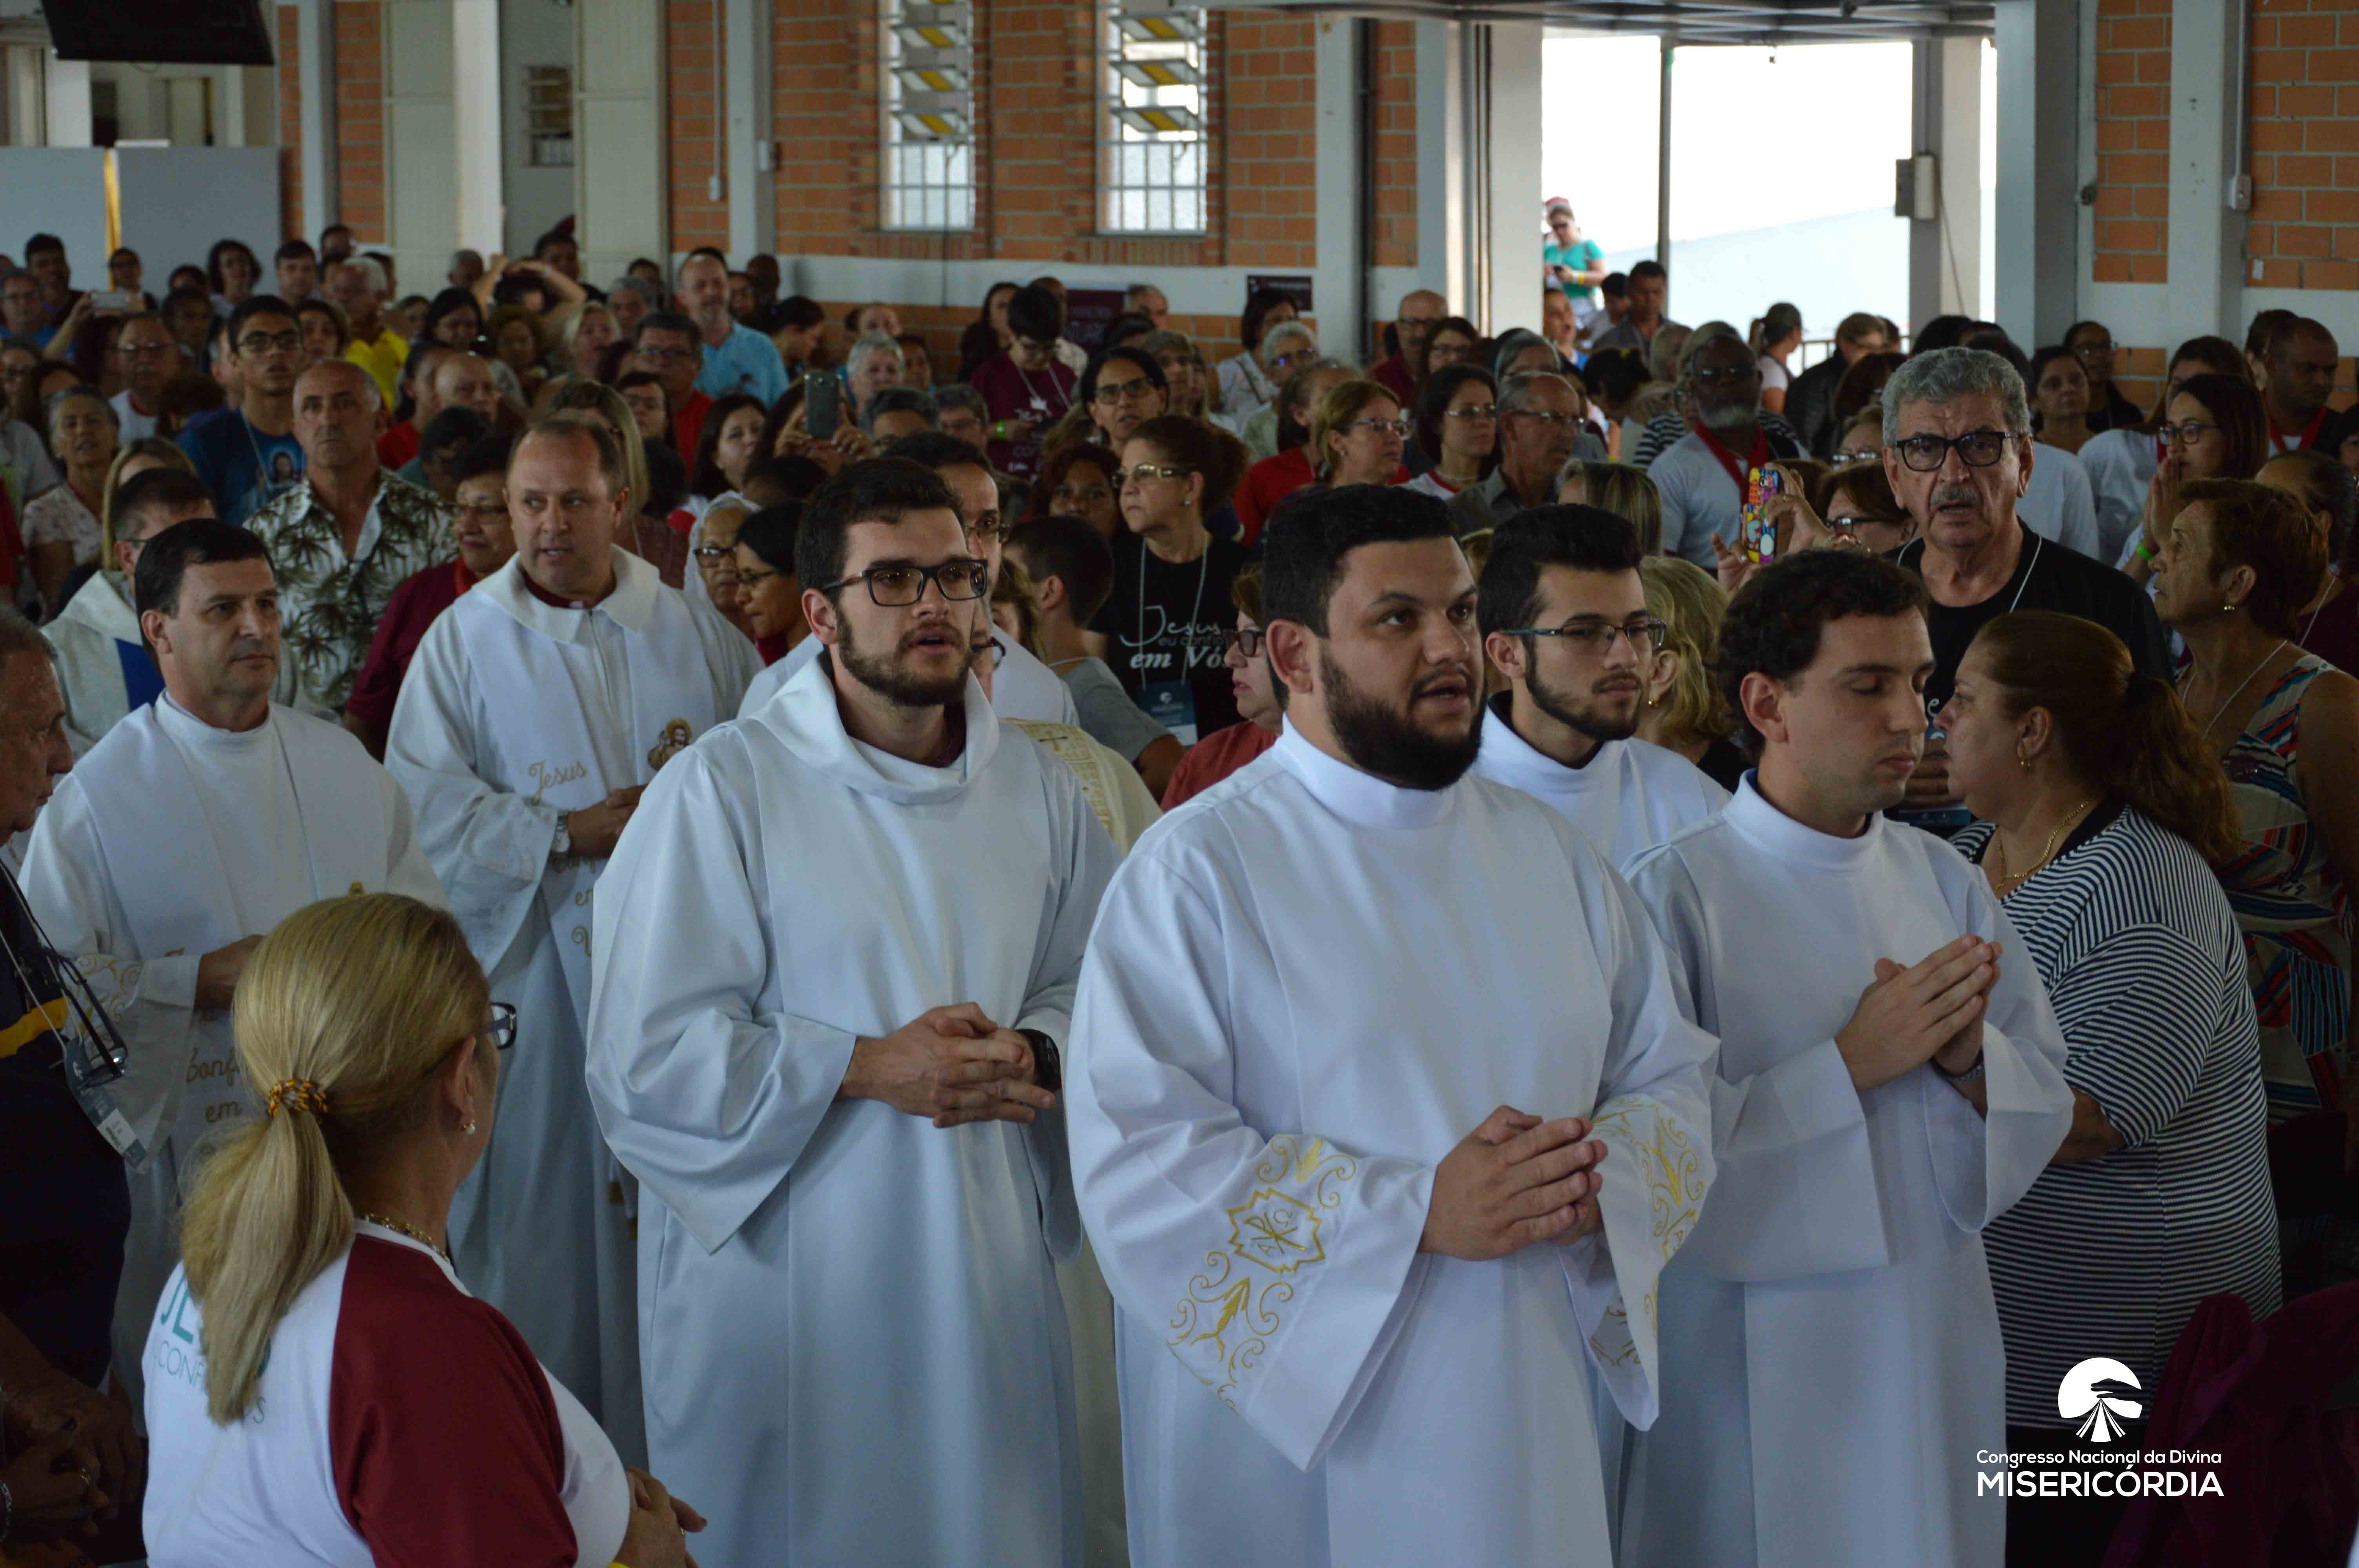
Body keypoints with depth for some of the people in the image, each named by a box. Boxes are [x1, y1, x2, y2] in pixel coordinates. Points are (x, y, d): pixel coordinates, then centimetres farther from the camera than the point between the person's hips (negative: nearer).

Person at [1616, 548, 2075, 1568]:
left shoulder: (1943, 880, 5)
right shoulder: (1676, 895, -13)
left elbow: (2048, 1094, 8)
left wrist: (1970, 1059, -13)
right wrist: (1852, 1065, -22)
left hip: (1938, 1346, 5)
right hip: (1761, 1368, -5)